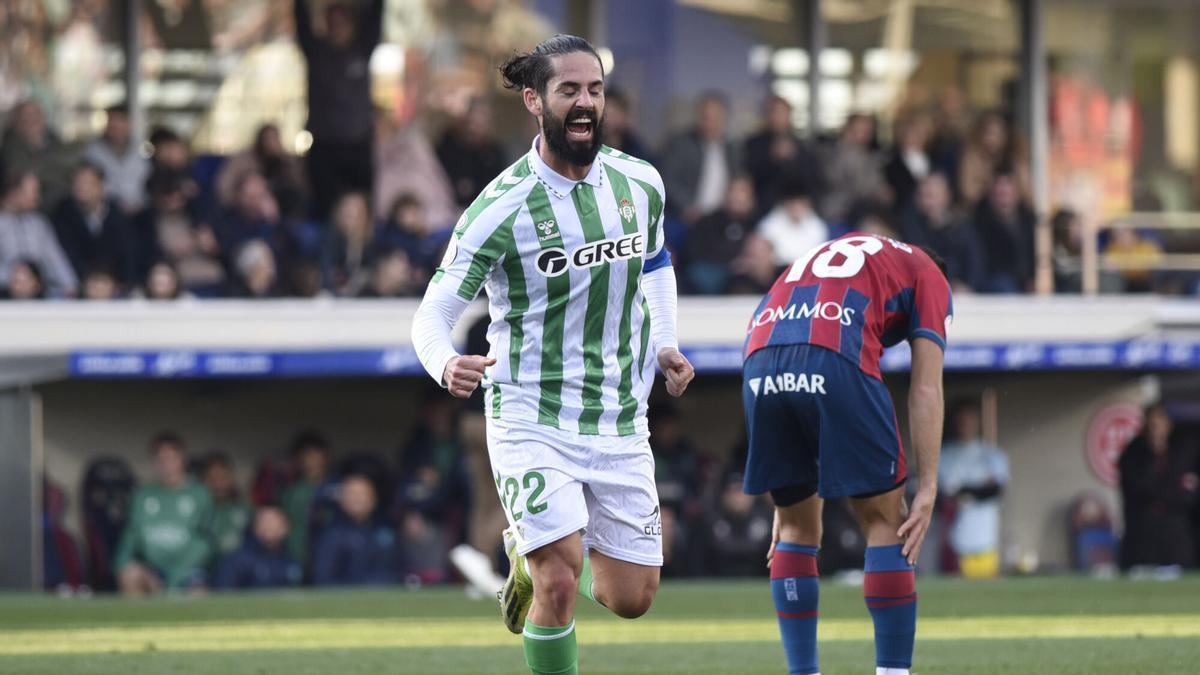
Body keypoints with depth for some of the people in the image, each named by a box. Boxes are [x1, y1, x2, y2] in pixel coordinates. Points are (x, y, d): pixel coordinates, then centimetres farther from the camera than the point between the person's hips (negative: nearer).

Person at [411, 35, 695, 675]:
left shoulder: (640, 184, 0)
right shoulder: (501, 207, -15)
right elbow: (434, 311, -13)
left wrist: (664, 344, 8)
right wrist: (445, 363, -35)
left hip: (619, 423, 5)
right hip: (532, 420, -5)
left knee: (630, 598, 8)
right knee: (559, 585, -19)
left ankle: (531, 548, 40)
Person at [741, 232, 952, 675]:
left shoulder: (821, 256, 40)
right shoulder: (928, 276, 26)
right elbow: (925, 390, 13)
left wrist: (787, 500, 35)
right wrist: (927, 489, 9)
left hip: (760, 363, 5)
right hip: (837, 363, -5)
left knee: (796, 529, 19)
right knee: (885, 523, 9)